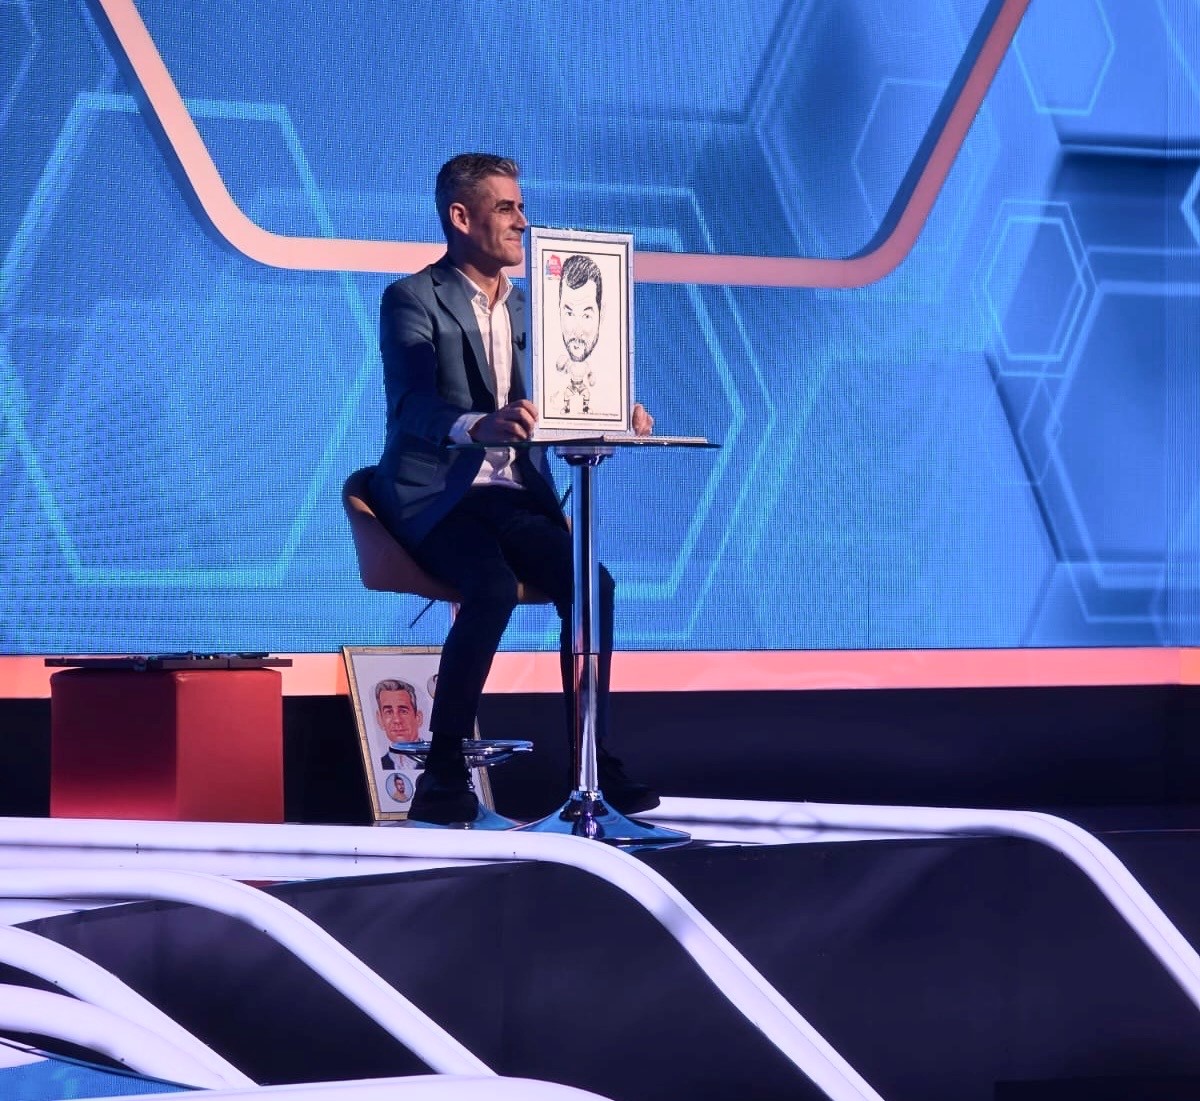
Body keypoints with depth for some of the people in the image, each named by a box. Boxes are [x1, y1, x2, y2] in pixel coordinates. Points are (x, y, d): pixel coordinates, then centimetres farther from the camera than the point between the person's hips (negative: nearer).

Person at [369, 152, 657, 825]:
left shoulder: (525, 307, 18)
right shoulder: (414, 299, -5)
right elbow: (412, 403, -21)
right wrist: (479, 426, -41)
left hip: (516, 494, 6)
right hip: (436, 493, -6)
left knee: (591, 583, -21)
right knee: (494, 589, -33)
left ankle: (595, 762, -15)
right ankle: (444, 773, -26)